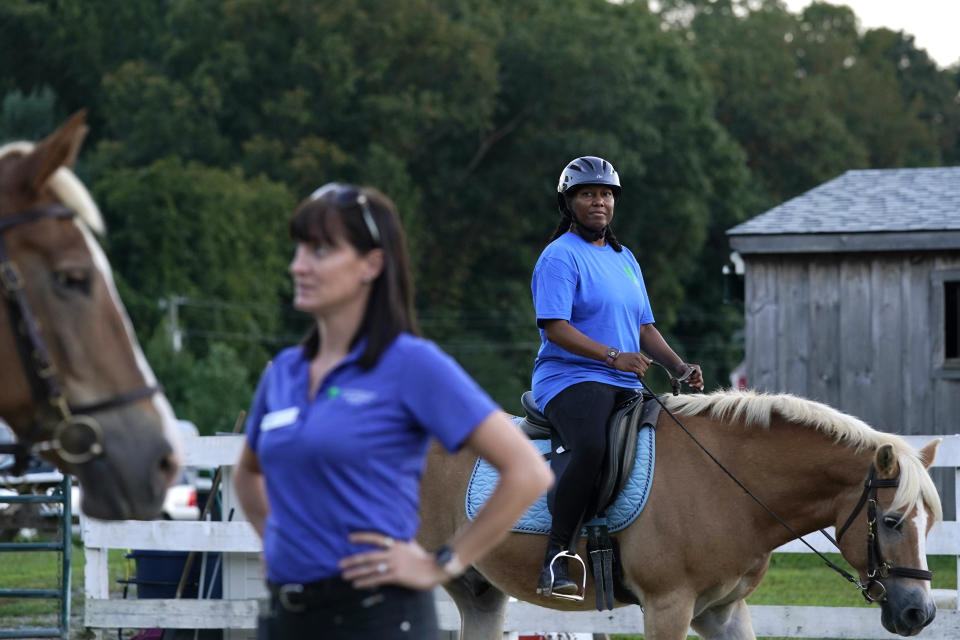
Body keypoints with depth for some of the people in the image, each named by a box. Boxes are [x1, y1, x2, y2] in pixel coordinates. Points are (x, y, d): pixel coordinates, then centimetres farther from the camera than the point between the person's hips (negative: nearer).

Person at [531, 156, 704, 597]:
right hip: (570, 379, -8)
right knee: (591, 447, -36)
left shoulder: (624, 259, 22)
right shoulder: (561, 256, -3)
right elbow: (555, 328, -14)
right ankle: (555, 560, -32)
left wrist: (680, 368, 6)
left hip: (625, 386, 8)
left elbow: (644, 328, 24)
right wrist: (614, 356, -22)